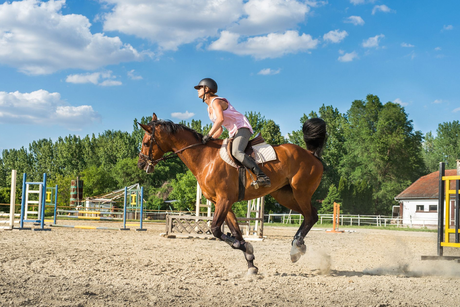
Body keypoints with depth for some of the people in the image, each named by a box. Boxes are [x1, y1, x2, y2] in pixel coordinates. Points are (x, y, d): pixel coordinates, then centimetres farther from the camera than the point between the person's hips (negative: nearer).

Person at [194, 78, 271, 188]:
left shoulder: (216, 101, -10)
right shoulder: (209, 108, 18)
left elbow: (220, 119, -28)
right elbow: (220, 129, 20)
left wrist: (208, 135, -27)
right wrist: (210, 140, 6)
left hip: (242, 128, -11)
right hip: (233, 133, 11)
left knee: (236, 152, -35)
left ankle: (262, 176, -42)